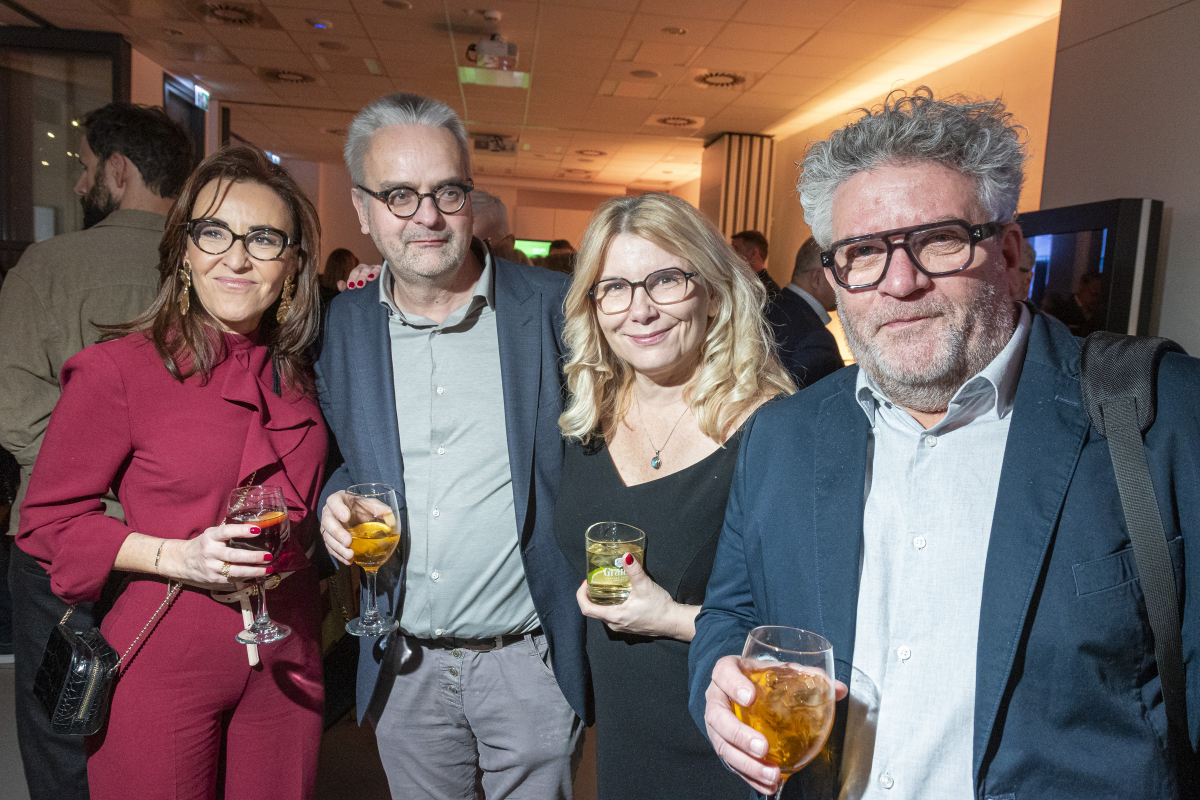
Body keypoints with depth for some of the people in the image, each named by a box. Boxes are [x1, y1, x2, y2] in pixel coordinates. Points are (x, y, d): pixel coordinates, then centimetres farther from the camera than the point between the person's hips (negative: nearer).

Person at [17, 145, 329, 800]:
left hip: (286, 659, 4)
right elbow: (48, 520, -5)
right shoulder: (117, 369, -11)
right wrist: (176, 557, -19)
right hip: (163, 664, -4)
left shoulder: (299, 374, 3)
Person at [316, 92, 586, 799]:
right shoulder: (345, 323, 1)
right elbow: (337, 462, 12)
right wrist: (336, 506, -9)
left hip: (529, 662, -2)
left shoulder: (552, 305, -9)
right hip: (405, 666, 3)